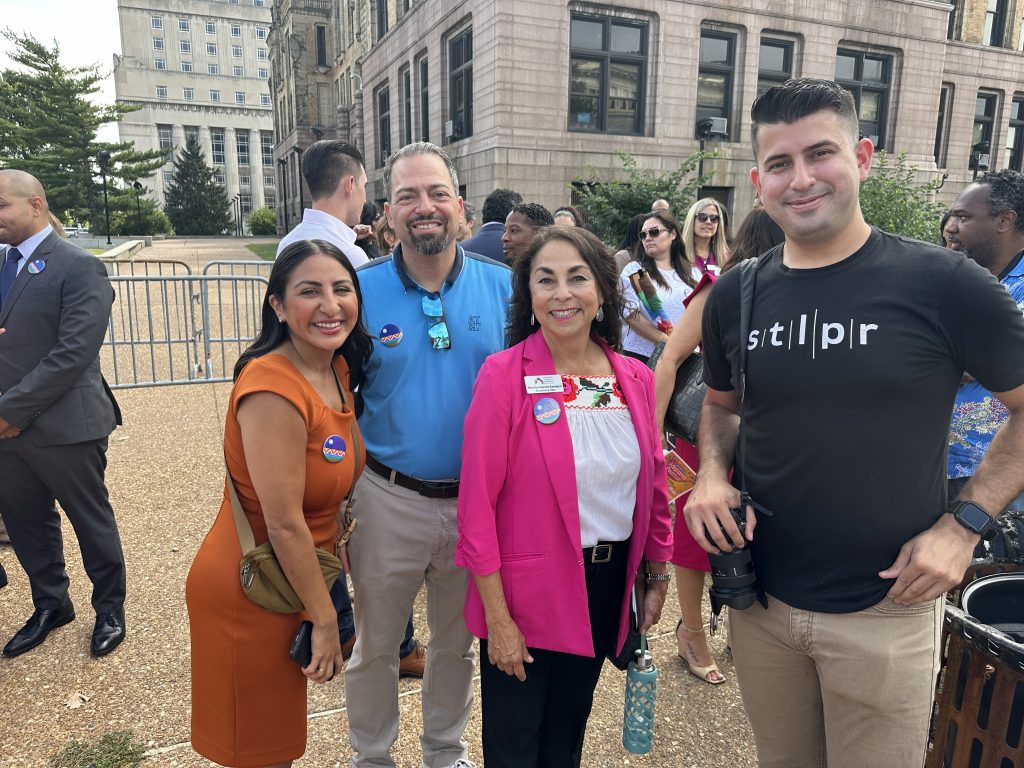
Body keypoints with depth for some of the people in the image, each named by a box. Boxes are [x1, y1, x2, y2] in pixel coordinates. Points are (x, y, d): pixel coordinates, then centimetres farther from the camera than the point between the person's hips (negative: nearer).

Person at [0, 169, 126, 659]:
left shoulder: (78, 267, -12)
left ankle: (109, 610, 29)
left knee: (92, 523, 9)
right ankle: (51, 606, 38)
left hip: (63, 426, -7)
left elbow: (74, 353, -20)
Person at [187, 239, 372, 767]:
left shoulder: (339, 368, -2)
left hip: (299, 577, 7)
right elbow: (285, 525, -25)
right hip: (248, 591, -7)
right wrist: (325, 618, -16)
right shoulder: (273, 388, -29)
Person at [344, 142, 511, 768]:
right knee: (375, 644, 17)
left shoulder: (504, 288, -5)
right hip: (388, 500, -1)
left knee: (459, 641, 22)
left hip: (479, 500, 2)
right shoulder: (359, 292, -8)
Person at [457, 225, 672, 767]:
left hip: (608, 583, 4)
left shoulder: (635, 378, -1)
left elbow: (652, 482, 8)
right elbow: (478, 502, -15)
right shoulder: (504, 374, -15)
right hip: (526, 590, -4)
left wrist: (657, 574, 12)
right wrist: (497, 617, -14)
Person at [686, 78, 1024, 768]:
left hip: (885, 612, -3)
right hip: (760, 600, 4)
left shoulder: (945, 283, -13)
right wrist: (713, 475, -6)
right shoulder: (736, 295, -2)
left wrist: (965, 523, -12)